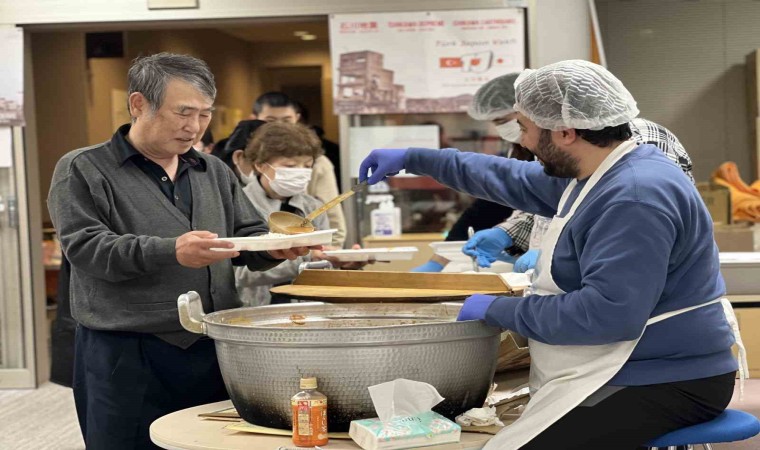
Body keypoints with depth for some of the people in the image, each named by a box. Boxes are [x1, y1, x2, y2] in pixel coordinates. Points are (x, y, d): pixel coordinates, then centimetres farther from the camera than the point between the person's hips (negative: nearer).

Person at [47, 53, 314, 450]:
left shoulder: (214, 171, 16)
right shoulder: (82, 170, -1)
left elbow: (248, 238, 18)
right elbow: (85, 247, -13)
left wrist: (275, 249, -7)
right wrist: (171, 252, -26)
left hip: (212, 353, 5)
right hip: (126, 356, -4)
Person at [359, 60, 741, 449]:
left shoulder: (635, 197, -23)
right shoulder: (597, 175, 11)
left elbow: (607, 312, -30)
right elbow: (515, 180, 25)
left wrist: (497, 310, -18)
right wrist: (412, 160, 28)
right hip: (630, 369, 10)